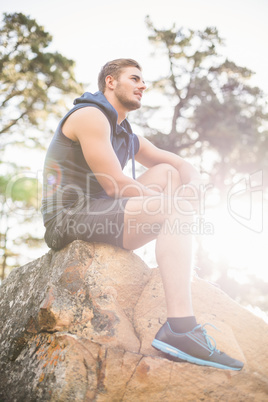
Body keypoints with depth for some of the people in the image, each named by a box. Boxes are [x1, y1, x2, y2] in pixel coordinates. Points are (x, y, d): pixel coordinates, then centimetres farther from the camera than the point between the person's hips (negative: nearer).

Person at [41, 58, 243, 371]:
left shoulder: (126, 136, 20)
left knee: (167, 173, 6)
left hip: (96, 217, 9)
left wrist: (191, 189, -5)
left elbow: (186, 167, 20)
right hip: (70, 220, -9)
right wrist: (177, 204, -9)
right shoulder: (89, 115, -7)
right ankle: (179, 329, -36)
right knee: (176, 212, -25)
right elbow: (114, 185, -17)